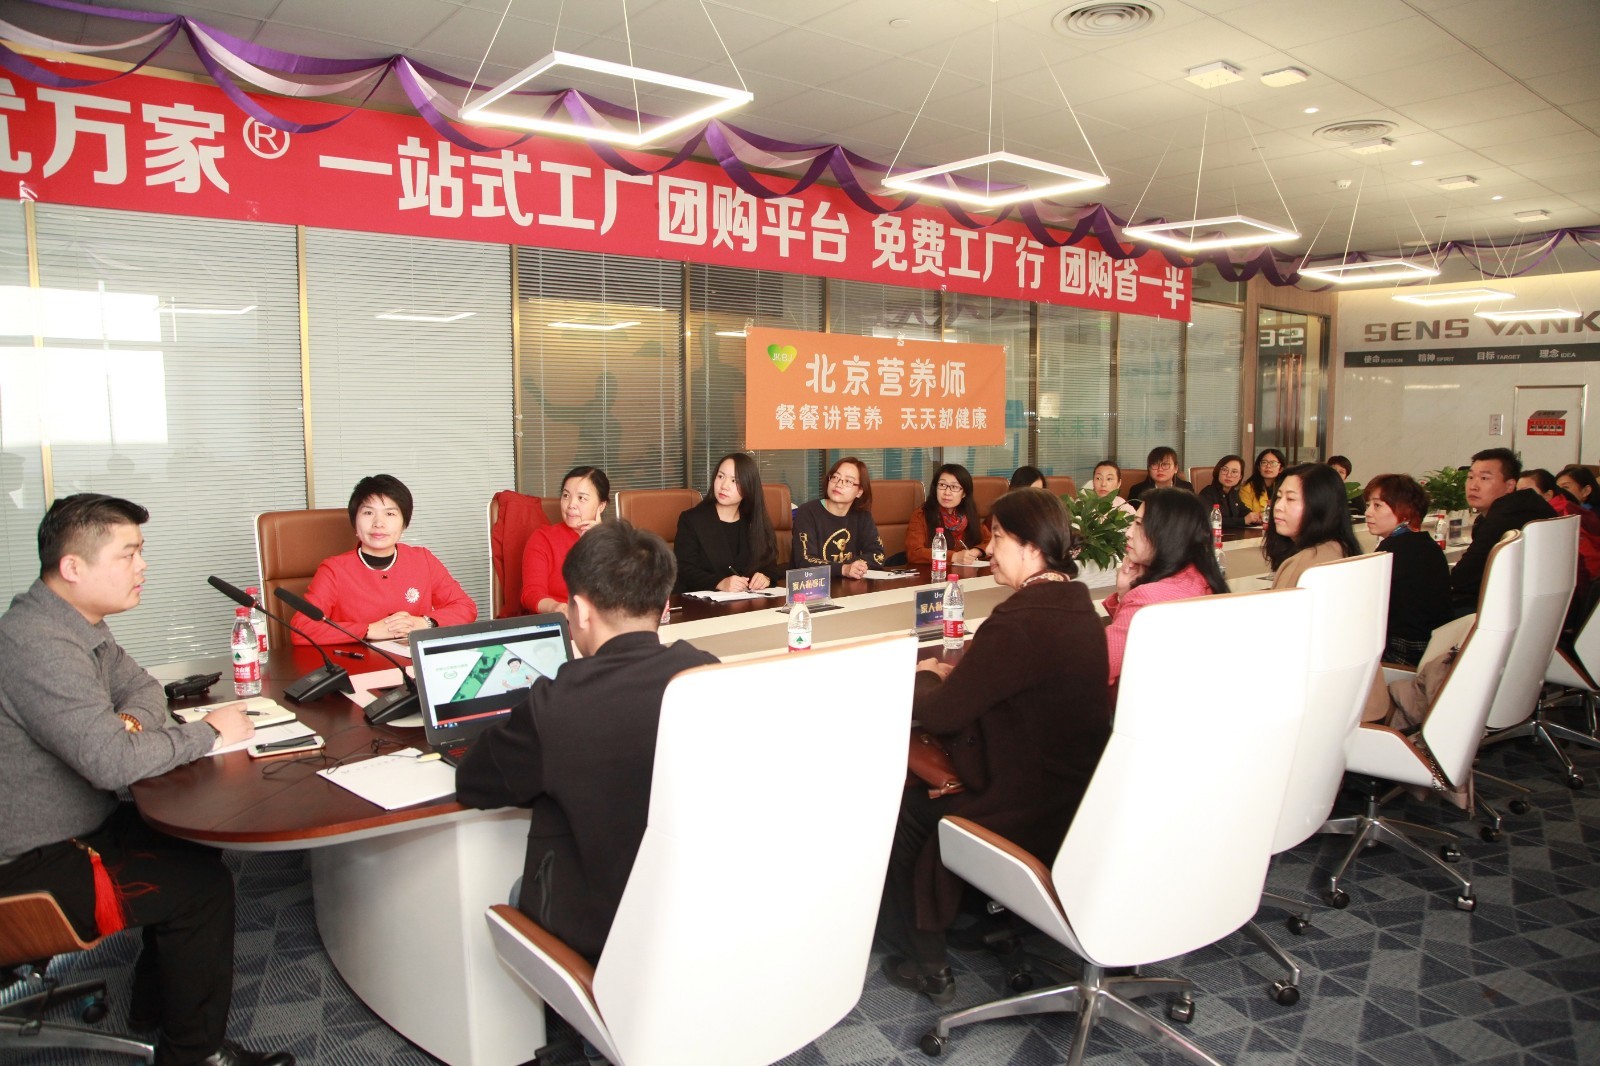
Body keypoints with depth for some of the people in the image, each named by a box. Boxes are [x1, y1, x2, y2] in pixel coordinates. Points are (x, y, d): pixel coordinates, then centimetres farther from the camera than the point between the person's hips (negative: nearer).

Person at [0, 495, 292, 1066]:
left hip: (71, 825, 10)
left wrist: (131, 723, -10)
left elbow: (142, 687, 14)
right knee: (203, 887, -12)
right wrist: (210, 733, -20)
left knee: (193, 846, 11)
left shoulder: (78, 624, 3)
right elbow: (110, 760, -35)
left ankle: (155, 1001, 28)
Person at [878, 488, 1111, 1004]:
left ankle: (925, 965, 26)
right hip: (1081, 794, 9)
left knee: (902, 810, 12)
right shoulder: (1077, 605, 3)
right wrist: (952, 677, 1)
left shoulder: (1019, 622, -27)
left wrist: (926, 677, -1)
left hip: (1034, 812, -9)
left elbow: (940, 714, -21)